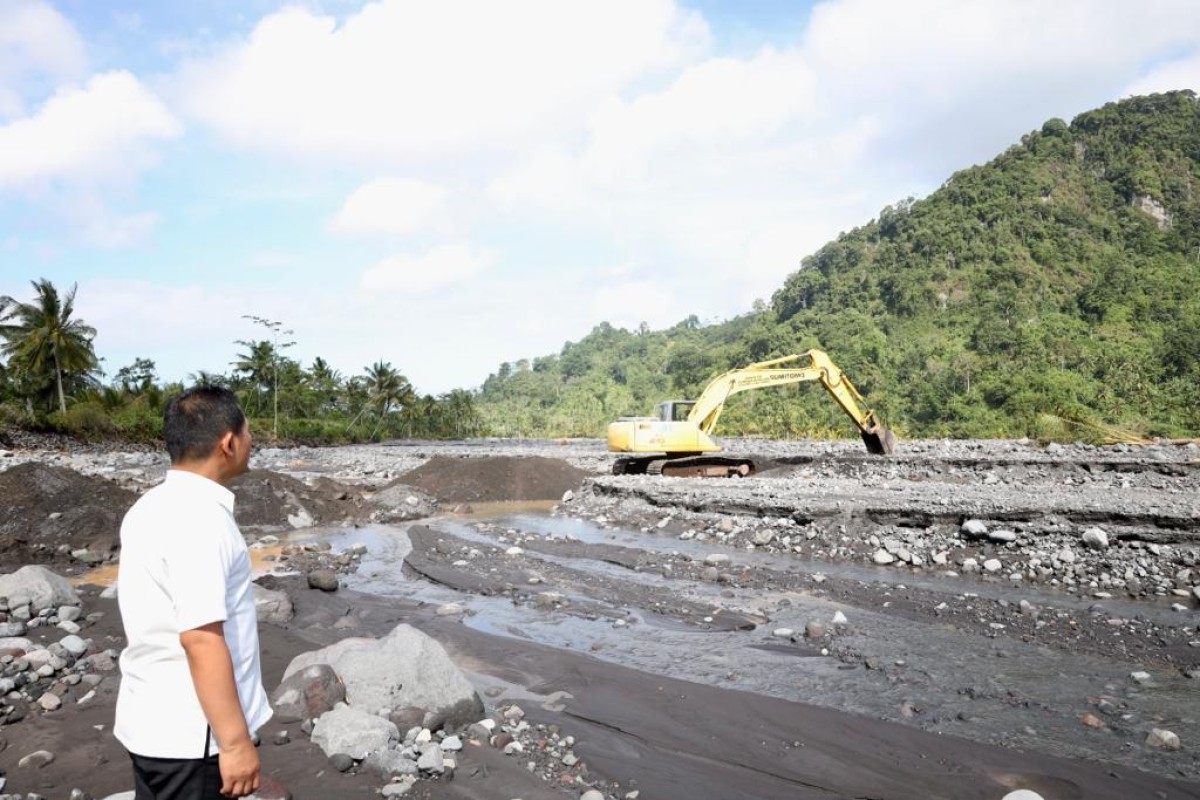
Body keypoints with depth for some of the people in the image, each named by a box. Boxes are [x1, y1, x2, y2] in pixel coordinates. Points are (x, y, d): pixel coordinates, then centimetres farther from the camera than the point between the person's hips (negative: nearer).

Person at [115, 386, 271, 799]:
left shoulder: (150, 507, 6)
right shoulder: (200, 519, -24)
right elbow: (201, 639, -27)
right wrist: (236, 740, -22)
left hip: (151, 718, 9)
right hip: (190, 732, -9)